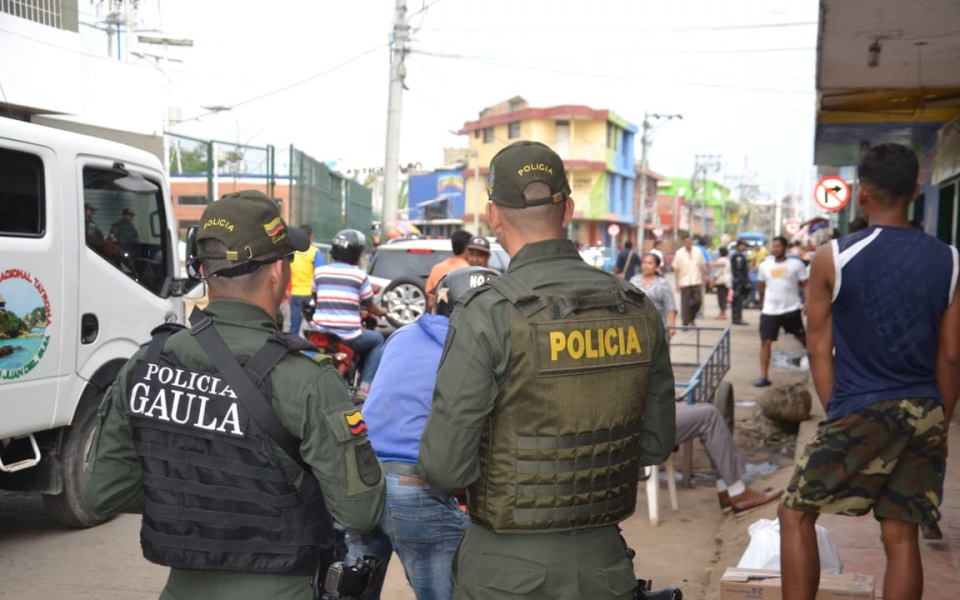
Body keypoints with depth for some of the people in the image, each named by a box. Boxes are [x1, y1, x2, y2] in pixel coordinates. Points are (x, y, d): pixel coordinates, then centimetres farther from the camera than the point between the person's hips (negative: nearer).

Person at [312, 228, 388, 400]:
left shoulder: (319, 272, 6)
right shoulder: (359, 275, -4)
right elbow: (370, 308, 7)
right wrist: (382, 311, 30)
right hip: (348, 336, -4)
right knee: (378, 339, 22)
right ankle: (365, 387, 9)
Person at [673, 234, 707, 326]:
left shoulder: (698, 252, 5)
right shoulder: (679, 253, -1)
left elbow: (702, 267, 11)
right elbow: (676, 269, -1)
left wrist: (703, 280, 6)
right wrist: (677, 283, -6)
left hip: (696, 282, 2)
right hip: (684, 282, -2)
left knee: (698, 301, -1)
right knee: (685, 303, 0)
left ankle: (692, 318, 23)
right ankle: (685, 323, 8)